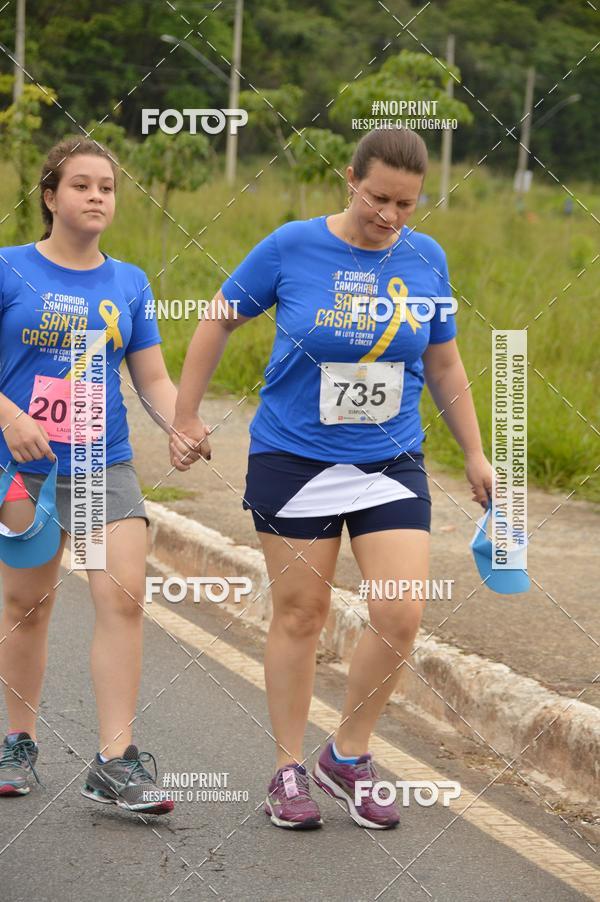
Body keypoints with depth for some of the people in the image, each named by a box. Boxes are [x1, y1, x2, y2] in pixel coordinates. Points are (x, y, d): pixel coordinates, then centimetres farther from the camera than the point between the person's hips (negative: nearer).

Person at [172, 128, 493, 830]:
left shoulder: (425, 259, 0)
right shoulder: (292, 247, -8)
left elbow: (444, 365, 12)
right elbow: (220, 320, 4)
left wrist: (474, 455, 14)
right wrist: (185, 414, 6)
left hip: (391, 463, 2)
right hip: (294, 459, -2)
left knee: (400, 618, -8)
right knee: (300, 614, 5)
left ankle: (348, 757, 13)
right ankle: (289, 770, 19)